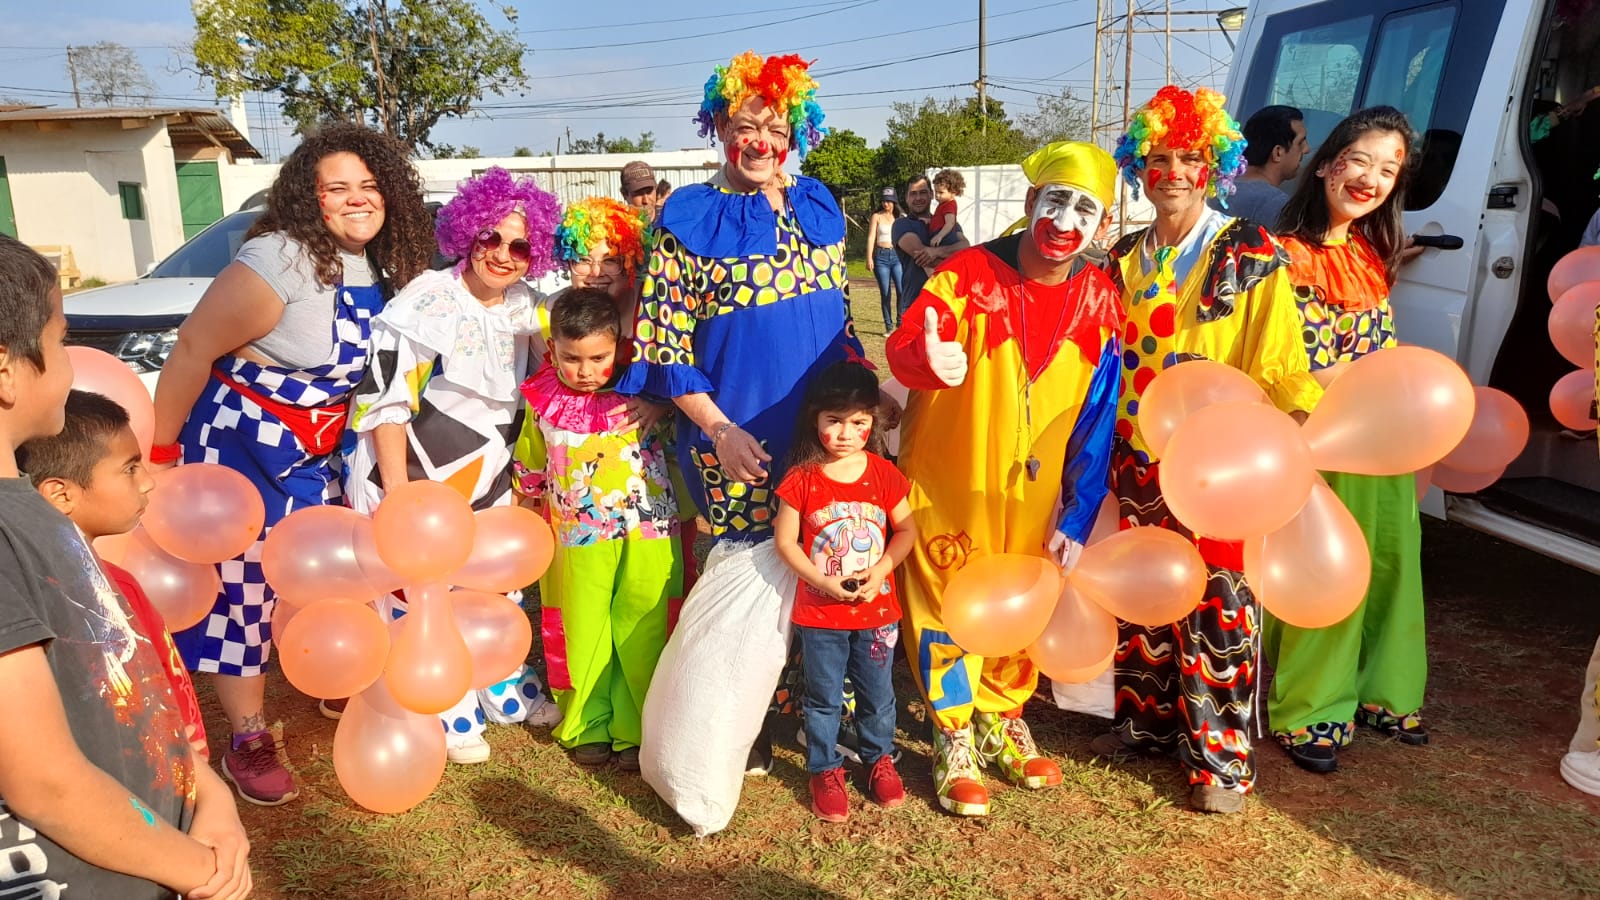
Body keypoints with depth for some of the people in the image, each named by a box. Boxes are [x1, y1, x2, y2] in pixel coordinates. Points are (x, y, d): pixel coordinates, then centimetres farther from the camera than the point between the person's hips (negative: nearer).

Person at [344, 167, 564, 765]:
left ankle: (504, 690, 38)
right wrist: (397, 489, -22)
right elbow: (383, 399, -20)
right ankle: (447, 713, 22)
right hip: (417, 478, -6)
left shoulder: (521, 310, 2)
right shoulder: (428, 302, -19)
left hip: (486, 478, 7)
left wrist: (514, 468, 11)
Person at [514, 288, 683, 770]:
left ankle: (635, 730, 22)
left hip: (647, 538, -1)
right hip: (578, 543, 2)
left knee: (641, 635, 7)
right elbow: (531, 472, 14)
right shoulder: (544, 401, -1)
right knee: (583, 635, 11)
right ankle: (587, 727, 28)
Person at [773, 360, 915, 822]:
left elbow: (906, 529, 0)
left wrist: (881, 569, -15)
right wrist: (822, 580, -18)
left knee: (877, 694, 17)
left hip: (877, 610, 2)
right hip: (819, 612, -1)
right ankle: (825, 770, 31)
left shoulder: (884, 475, -5)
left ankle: (879, 758, 39)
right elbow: (784, 541, -8)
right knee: (823, 697, 12)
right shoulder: (802, 479, -10)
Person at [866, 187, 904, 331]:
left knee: (901, 291, -11)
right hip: (881, 256, -1)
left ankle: (901, 322, 3)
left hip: (897, 256, 1)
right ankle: (888, 326, 9)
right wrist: (869, 258, -11)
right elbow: (871, 237, 0)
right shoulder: (877, 217, 5)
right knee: (885, 293, 1)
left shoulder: (899, 217, 11)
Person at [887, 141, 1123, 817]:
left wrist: (1078, 517, -2)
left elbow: (1096, 422, 0)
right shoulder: (968, 275, -14)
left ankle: (1001, 720, 41)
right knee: (949, 608, 8)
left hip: (1035, 493, 4)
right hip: (949, 483, -3)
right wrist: (931, 359, -55)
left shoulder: (1099, 303, -3)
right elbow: (902, 347, -30)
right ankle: (954, 738, 30)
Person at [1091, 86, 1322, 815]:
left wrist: (1309, 408, -28)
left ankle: (1220, 757, 13)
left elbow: (1277, 364, -8)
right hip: (1138, 455, 5)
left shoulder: (1252, 256, -4)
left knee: (1216, 606, -1)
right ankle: (1147, 719, 33)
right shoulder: (1125, 259, 10)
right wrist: (1112, 438, 6)